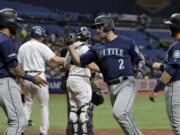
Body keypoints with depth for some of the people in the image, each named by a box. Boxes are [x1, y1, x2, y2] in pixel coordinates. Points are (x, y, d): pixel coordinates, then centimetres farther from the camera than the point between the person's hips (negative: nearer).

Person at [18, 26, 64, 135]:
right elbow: (55, 60, -13)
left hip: (26, 78, 5)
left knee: (28, 104, 14)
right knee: (44, 105, 3)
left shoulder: (22, 47, 9)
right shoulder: (41, 47, -7)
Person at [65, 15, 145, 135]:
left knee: (118, 112, -27)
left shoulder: (126, 42, 4)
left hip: (127, 84, -6)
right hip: (112, 88, 6)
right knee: (127, 120, 5)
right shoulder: (97, 48, 17)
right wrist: (70, 45, 7)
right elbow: (79, 61, 15)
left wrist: (139, 69, -12)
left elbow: (140, 60, 8)